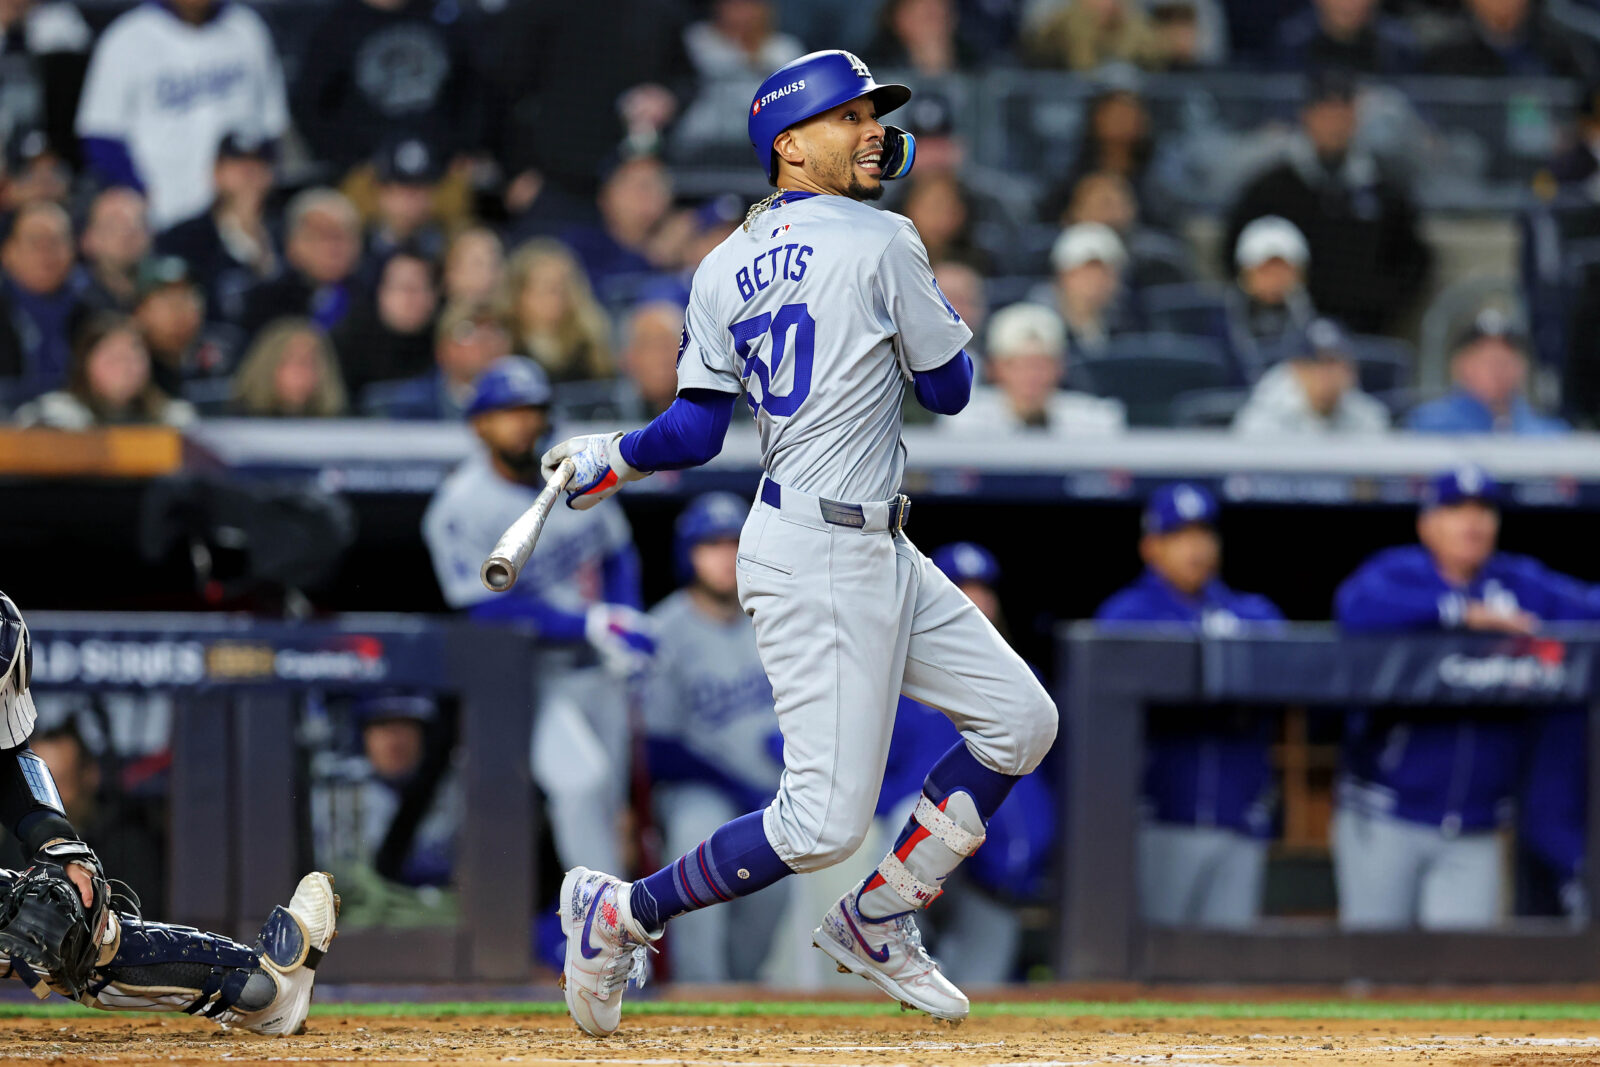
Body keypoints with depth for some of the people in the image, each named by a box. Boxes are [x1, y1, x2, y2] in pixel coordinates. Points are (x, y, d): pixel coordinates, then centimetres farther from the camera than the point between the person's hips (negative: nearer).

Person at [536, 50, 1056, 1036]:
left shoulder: (724, 269, 9)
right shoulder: (881, 243, -12)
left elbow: (696, 432, 4)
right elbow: (949, 389, -3)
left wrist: (611, 457, 21)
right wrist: (925, 294, 13)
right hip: (821, 556, -9)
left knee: (1020, 718, 13)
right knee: (828, 819, -8)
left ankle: (874, 921, 19)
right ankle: (621, 915, 3)